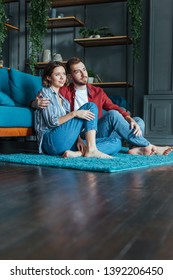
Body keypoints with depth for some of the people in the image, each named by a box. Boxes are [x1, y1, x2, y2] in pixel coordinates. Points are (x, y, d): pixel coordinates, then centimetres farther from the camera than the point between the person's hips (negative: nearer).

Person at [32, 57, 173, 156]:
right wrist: (37, 103, -20)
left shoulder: (98, 92, 19)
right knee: (112, 115, -27)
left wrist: (130, 120, -11)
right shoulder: (63, 92, 7)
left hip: (99, 132, 6)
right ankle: (149, 147, -21)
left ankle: (137, 148, -38)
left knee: (139, 121, -6)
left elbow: (115, 108, 8)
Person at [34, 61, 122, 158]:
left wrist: (78, 138, -1)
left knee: (116, 143, -7)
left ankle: (77, 153, -27)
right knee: (91, 106, -14)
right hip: (51, 141, -7)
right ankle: (91, 150, -26)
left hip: (68, 143, 7)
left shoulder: (63, 99, 28)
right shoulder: (45, 92, 6)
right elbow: (52, 122, -8)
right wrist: (74, 113, -20)